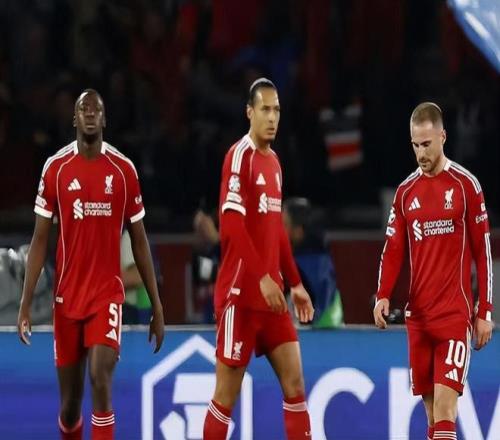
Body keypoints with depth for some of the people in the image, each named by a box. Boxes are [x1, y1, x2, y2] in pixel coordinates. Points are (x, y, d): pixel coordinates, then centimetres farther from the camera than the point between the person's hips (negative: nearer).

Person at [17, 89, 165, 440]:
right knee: (70, 401, 8)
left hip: (107, 295, -1)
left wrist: (157, 306, 6)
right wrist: (26, 303, -6)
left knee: (101, 380, -20)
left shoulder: (124, 170, 0)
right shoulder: (56, 168, 1)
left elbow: (140, 242, 7)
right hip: (66, 297, 1)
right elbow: (40, 240, 2)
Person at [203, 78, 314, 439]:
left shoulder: (274, 162, 13)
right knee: (227, 393, -2)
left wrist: (295, 283, 19)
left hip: (271, 294, 8)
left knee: (295, 384, 3)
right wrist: (262, 278, -24)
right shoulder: (240, 156, -10)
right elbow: (232, 225, -19)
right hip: (241, 294, -8)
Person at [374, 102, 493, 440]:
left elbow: (483, 251, -1)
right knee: (430, 403, 5)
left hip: (455, 313, -5)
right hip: (418, 315, 5)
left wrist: (485, 312, -3)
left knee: (445, 402, -14)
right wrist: (383, 296, -6)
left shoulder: (466, 186, -2)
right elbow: (393, 249, 11)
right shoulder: (406, 192, 11)